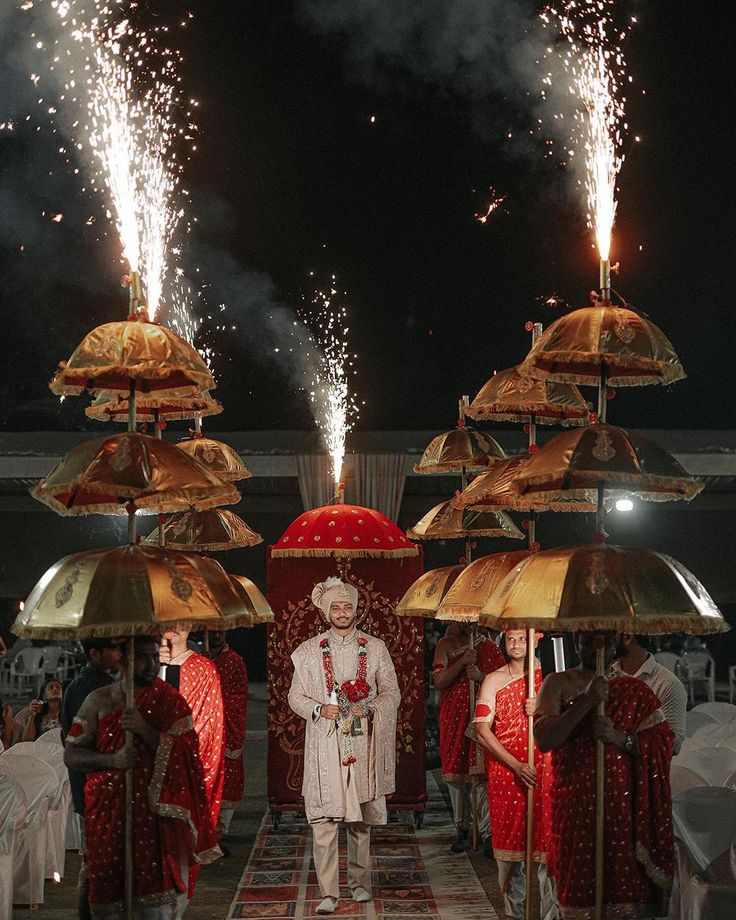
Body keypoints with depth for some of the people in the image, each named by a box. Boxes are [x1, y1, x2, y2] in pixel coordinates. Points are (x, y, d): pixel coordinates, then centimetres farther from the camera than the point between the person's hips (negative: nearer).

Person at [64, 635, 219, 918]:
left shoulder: (171, 702, 3)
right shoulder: (99, 701, 3)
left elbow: (184, 757, -7)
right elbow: (71, 756, 2)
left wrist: (145, 731, -20)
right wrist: (113, 760, -16)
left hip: (155, 813, -1)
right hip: (108, 814, 1)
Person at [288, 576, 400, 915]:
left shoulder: (375, 648, 7)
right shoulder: (309, 650, 5)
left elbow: (392, 693, 8)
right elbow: (295, 696, 7)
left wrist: (368, 708, -11)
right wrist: (319, 709, -12)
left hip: (362, 743, 1)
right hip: (324, 744, -1)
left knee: (361, 817, 9)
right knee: (324, 817, -10)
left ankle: (359, 881, 25)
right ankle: (328, 894, -9)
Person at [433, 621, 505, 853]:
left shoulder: (488, 647, 6)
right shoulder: (445, 646, 7)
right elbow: (439, 681, -4)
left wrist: (481, 677, -16)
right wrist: (462, 662, -16)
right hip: (454, 718, 2)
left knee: (484, 773, -9)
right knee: (455, 774, 5)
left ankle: (487, 832, -7)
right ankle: (462, 829, 16)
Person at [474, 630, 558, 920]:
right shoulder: (493, 680, 4)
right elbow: (482, 730, -3)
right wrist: (516, 765, -11)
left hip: (544, 772, 0)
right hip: (506, 773, 0)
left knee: (546, 842, -4)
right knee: (509, 842, 3)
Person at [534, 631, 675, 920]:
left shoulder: (635, 690, 9)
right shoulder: (558, 684, 5)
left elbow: (663, 742, 1)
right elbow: (544, 739, -9)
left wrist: (619, 738, -15)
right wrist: (586, 702, -17)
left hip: (625, 806, 1)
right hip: (575, 806, -1)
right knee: (579, 890, 0)